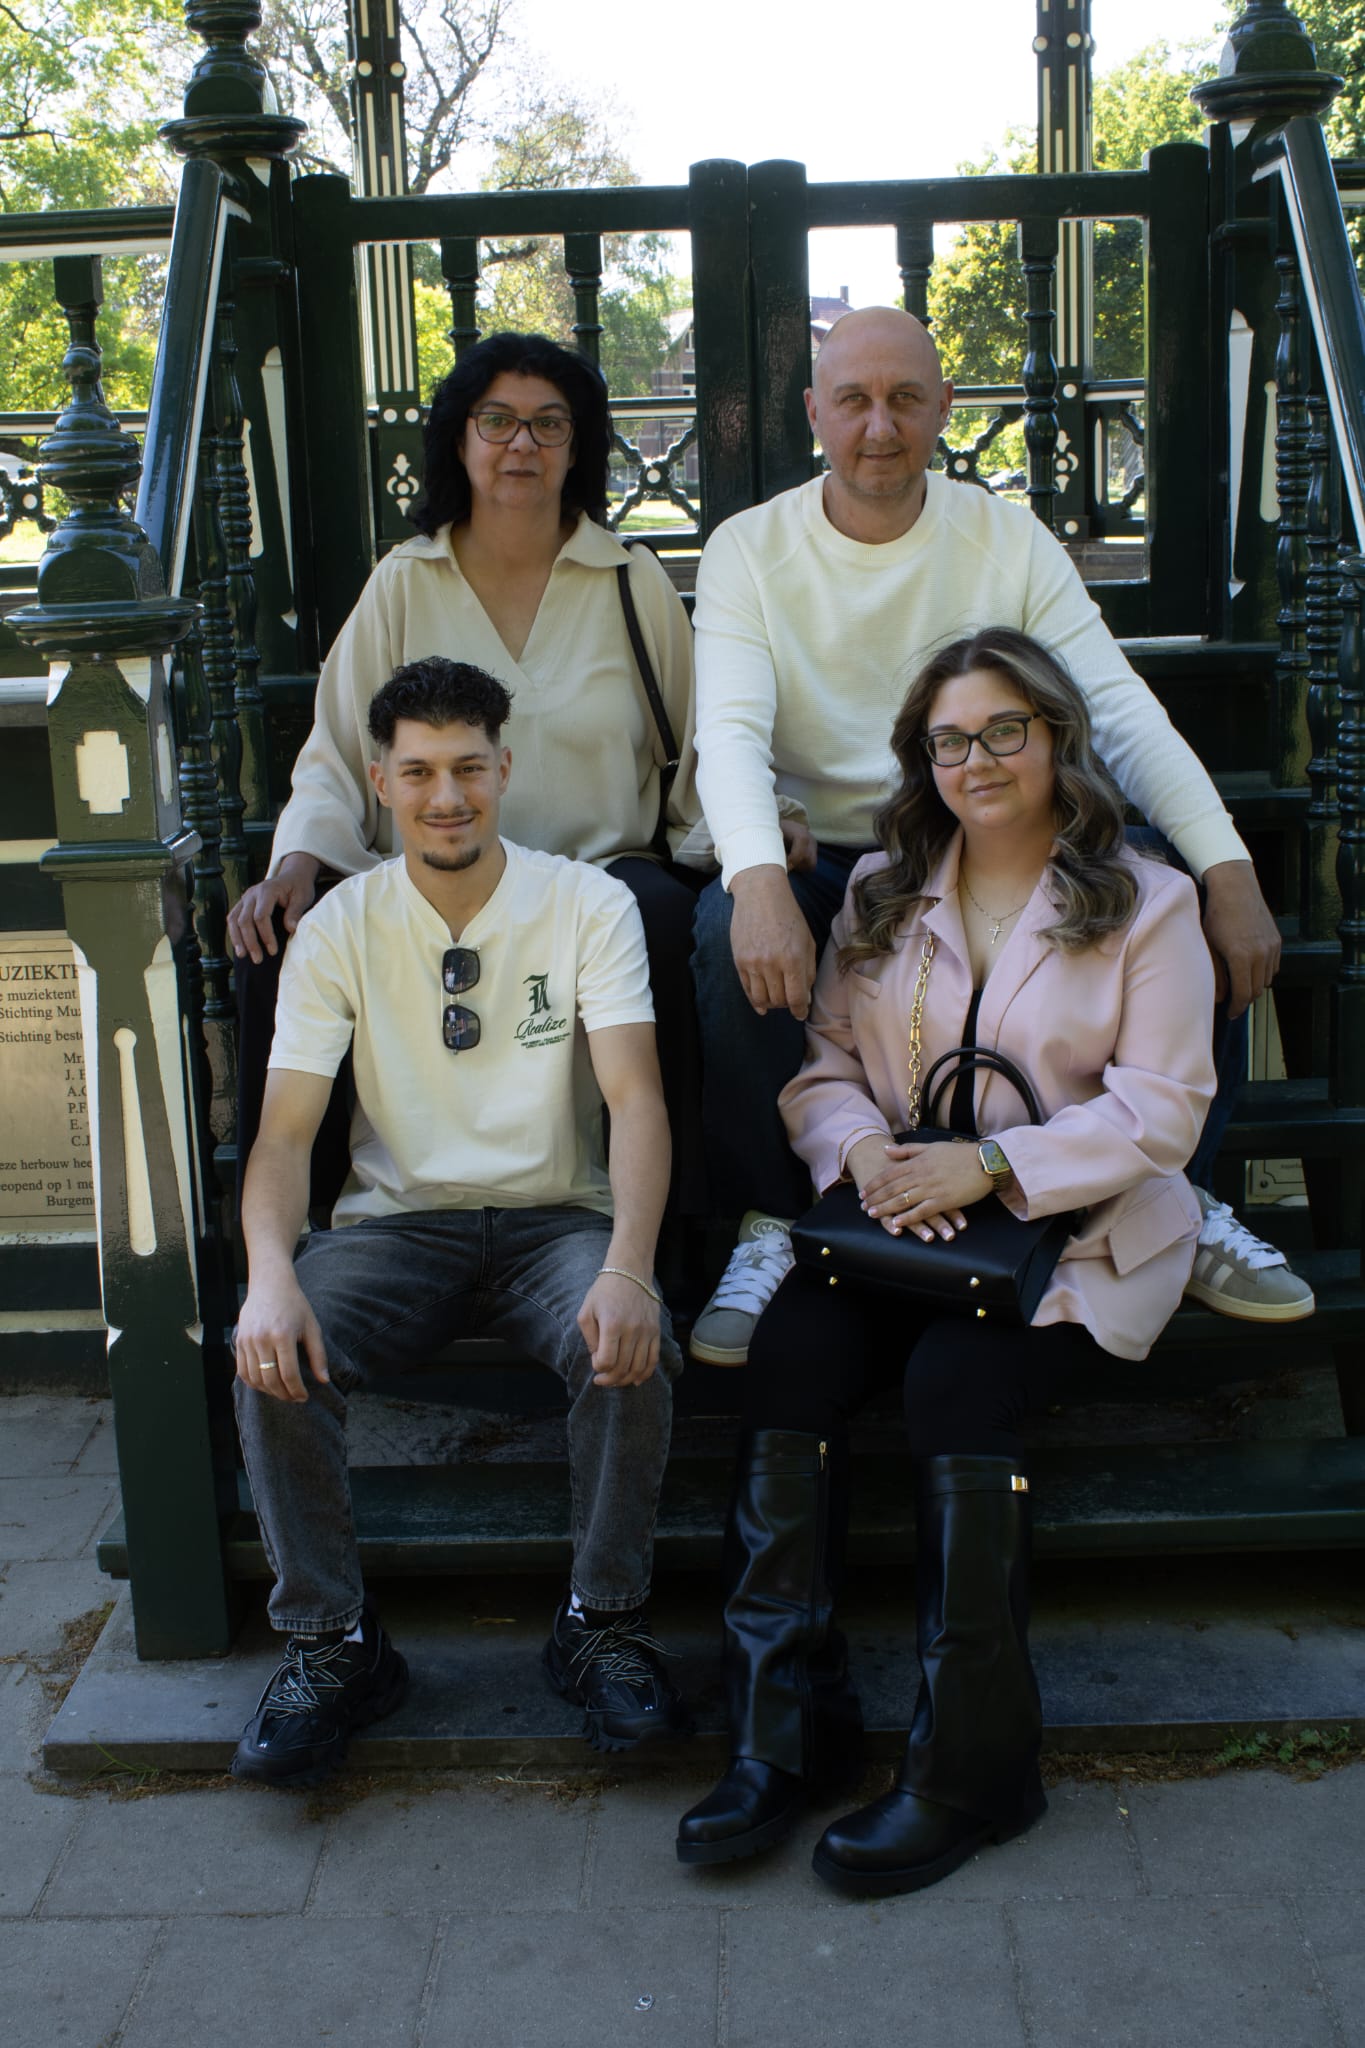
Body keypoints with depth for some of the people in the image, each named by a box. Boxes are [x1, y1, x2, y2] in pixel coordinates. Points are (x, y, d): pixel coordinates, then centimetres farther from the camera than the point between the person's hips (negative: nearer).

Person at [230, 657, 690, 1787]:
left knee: (635, 1351, -31)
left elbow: (635, 1099, -15)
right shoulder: (340, 927, 0)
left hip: (557, 1216, -1)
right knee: (273, 1357, -26)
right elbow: (286, 1131, -7)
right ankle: (332, 1642, -5)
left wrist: (626, 1270, -33)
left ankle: (603, 1622, -6)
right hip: (398, 1221, 1)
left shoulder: (589, 904, -4)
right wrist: (272, 1275, -29)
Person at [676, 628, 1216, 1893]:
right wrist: (862, 1149, -12)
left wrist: (990, 1165, -17)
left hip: (1074, 1236, -3)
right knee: (790, 1352, -25)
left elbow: (1162, 1111, -6)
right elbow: (821, 1062, 10)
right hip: (891, 1220, 4)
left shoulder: (1145, 902, 2)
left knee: (955, 1378, -31)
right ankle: (781, 1730, -19)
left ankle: (971, 1763, -18)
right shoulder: (883, 891, 15)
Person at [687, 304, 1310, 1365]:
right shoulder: (750, 551, -3)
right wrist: (760, 881, -39)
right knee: (727, 929, -34)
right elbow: (730, 733, -17)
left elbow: (1120, 708, -7)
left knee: (1195, 917, -17)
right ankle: (769, 1229, -15)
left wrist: (1229, 870, -21)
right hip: (828, 868, -2)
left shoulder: (1009, 539, 1)